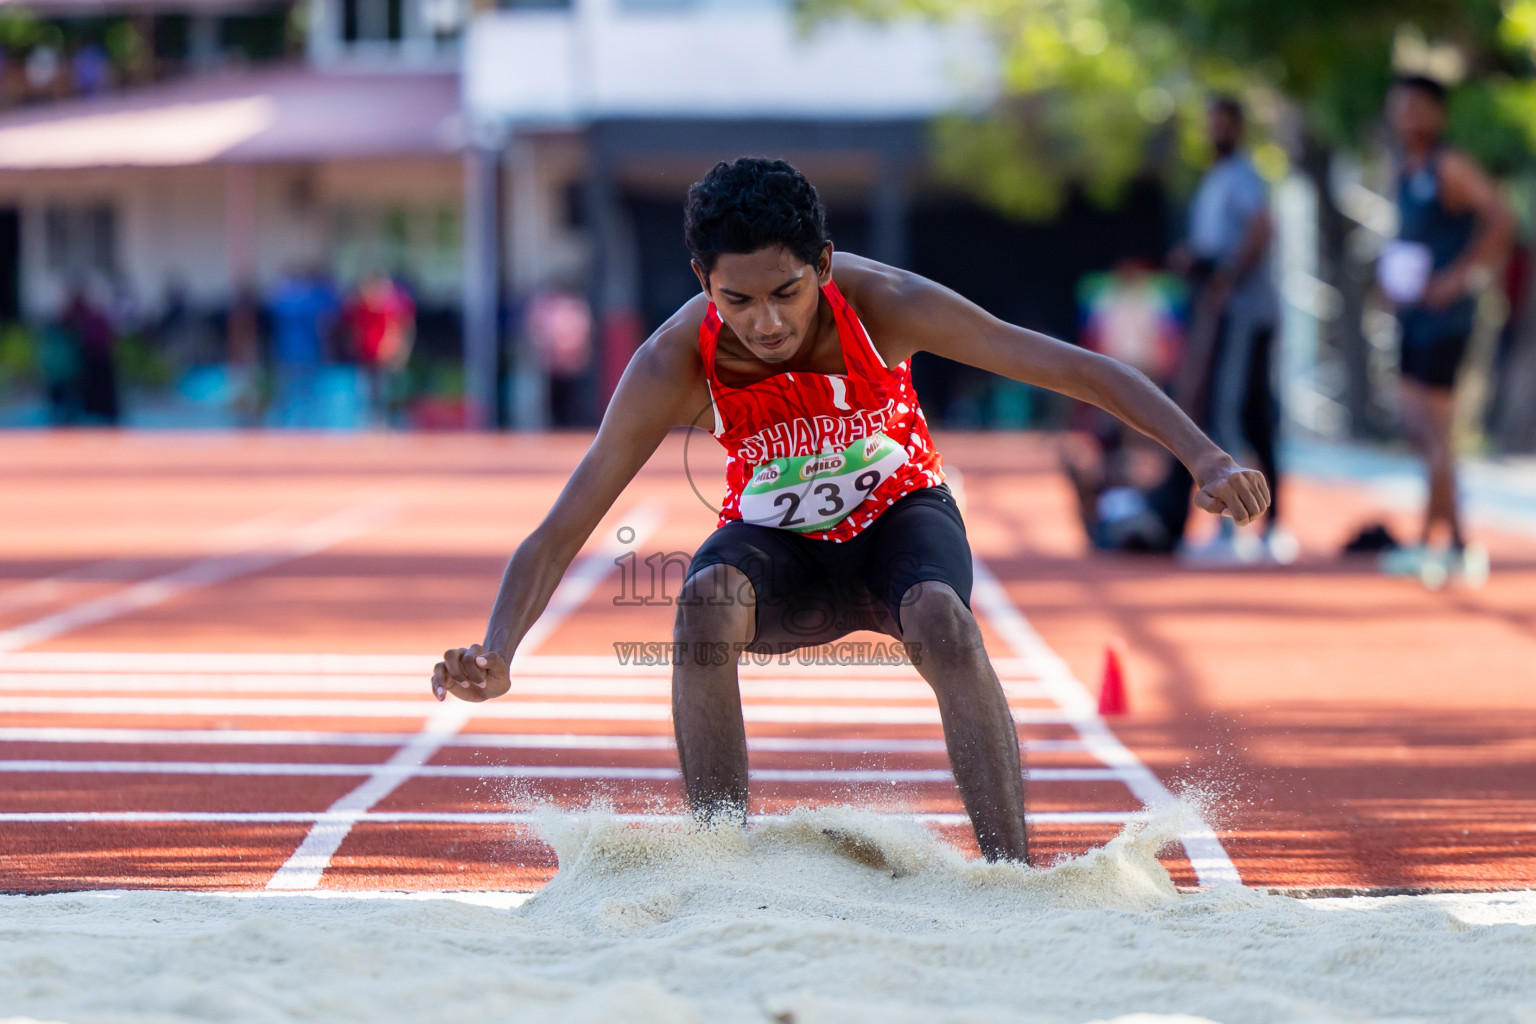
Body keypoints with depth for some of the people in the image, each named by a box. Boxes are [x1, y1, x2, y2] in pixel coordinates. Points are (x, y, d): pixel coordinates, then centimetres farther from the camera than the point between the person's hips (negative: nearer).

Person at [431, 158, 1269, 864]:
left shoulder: (881, 304, -28)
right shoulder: (675, 365, -27)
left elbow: (1073, 368, -23)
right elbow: (558, 536, -24)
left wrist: (1206, 460, -32)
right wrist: (497, 654, -41)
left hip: (898, 513, 0)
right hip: (777, 542, 0)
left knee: (942, 620, -33)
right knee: (706, 601, -33)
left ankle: (1012, 874, -28)